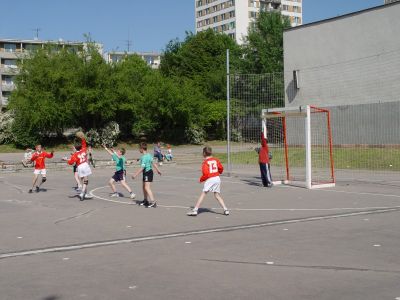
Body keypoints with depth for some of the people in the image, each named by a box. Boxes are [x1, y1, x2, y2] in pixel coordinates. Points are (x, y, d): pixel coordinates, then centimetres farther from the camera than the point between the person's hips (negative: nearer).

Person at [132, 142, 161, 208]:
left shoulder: (144, 157, -21)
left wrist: (135, 174, -24)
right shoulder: (149, 155, 7)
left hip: (147, 173, -10)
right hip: (146, 173, 10)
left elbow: (142, 168, -25)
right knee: (144, 187, 19)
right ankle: (145, 200, 31)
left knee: (147, 188, -14)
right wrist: (158, 170, 27)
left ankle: (153, 202, -18)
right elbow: (153, 163, 16)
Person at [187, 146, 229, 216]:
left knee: (203, 194, -5)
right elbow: (221, 168, 11)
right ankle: (225, 210, 12)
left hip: (210, 179, -6)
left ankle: (195, 210, -8)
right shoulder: (216, 160, 9)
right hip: (217, 178, 6)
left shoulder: (205, 162, -7)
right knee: (217, 195, 17)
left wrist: (201, 179, 1)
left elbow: (205, 173, -14)